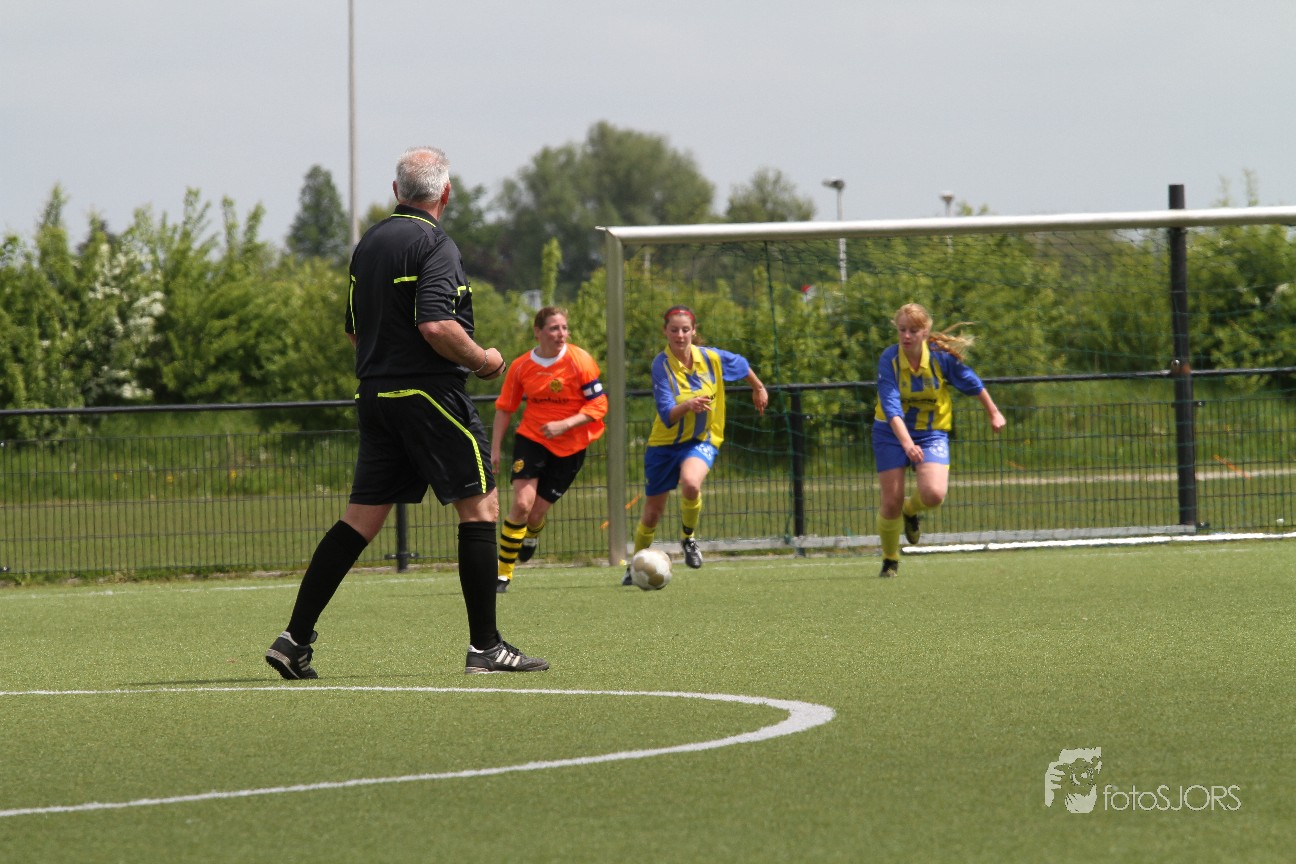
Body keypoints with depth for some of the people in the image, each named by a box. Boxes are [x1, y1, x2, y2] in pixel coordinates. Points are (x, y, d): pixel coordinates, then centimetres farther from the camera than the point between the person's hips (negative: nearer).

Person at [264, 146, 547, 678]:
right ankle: (485, 647, -2)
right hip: (429, 394, -8)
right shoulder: (434, 245, -11)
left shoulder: (368, 244, 14)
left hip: (375, 394, 8)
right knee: (480, 505, 0)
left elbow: (355, 331, 20)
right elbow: (436, 326, -23)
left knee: (362, 517, 8)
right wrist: (483, 360, -8)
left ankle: (295, 640, 2)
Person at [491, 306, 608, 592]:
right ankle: (503, 574, -5)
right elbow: (504, 408, 6)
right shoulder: (521, 367, -5)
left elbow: (599, 406, -11)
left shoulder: (580, 361, -12)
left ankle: (532, 536, 41)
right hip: (531, 438, 1)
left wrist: (563, 425, -23)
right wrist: (495, 449, 1)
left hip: (569, 447, -1)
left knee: (536, 513, 1)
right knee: (521, 504, -17)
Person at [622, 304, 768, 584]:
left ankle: (688, 537, -4)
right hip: (664, 443, 0)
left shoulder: (712, 358, -11)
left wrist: (759, 388, 29)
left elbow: (742, 365, 13)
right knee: (652, 511, 10)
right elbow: (667, 416, -29)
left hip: (702, 440, 0)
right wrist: (688, 405, -49)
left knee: (690, 483, -33)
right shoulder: (662, 365, -20)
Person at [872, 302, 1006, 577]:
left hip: (932, 433, 1)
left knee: (934, 494, -22)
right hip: (891, 433, -1)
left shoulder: (941, 357, -14)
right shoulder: (889, 360, -19)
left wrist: (993, 413, 17)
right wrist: (907, 443, -42)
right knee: (891, 503, -4)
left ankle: (911, 510, 17)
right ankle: (890, 560, 22)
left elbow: (972, 383, 5)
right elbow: (891, 406, -28)